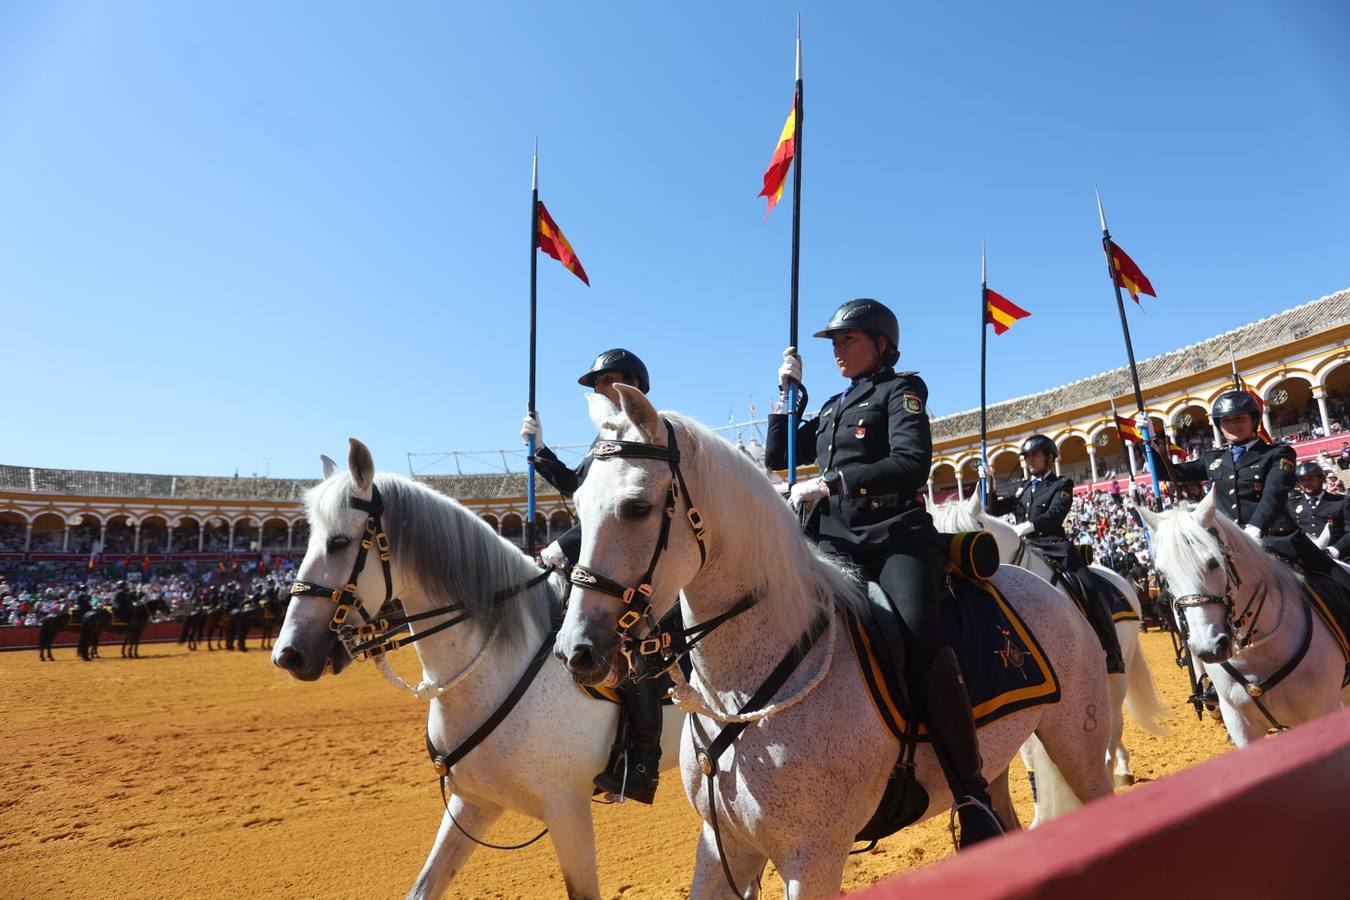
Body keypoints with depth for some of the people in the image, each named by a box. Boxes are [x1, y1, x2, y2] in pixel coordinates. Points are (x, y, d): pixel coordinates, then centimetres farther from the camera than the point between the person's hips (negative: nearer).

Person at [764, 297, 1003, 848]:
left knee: (918, 637, -30)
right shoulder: (833, 408, 27)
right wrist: (788, 390, 22)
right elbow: (776, 457, 26)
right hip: (836, 542, 6)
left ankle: (973, 797, -20)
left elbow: (912, 464, -10)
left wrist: (829, 482, -15)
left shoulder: (900, 390, 8)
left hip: (896, 535, -6)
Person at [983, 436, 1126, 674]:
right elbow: (995, 509, 16)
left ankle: (1112, 655, -12)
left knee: (1091, 591, -21)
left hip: (1054, 546, -5)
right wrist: (988, 485, 1)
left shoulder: (1062, 484, 6)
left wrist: (1029, 526, -29)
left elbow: (1055, 514, -12)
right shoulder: (1023, 490, 22)